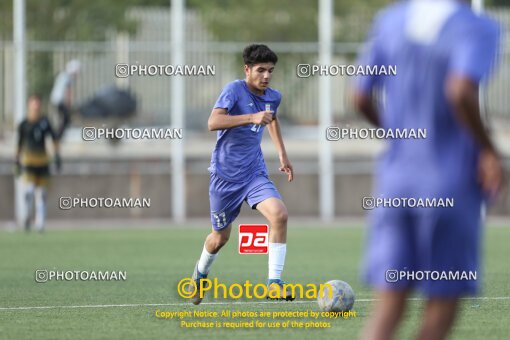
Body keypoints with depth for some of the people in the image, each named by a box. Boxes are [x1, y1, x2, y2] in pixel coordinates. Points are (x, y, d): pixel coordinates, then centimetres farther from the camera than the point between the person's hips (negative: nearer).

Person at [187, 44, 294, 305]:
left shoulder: (273, 97, 4)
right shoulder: (234, 90, -16)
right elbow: (213, 122, -32)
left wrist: (282, 154, 27)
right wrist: (252, 118, -40)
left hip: (254, 173, 4)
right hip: (225, 175, -4)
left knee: (279, 214, -23)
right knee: (220, 236, 10)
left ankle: (274, 283, -19)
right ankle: (200, 274, 44)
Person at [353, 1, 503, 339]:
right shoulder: (477, 29, -12)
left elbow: (362, 98, 8)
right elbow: (460, 91, -29)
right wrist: (488, 150, -15)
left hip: (395, 183, 4)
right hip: (450, 185, -4)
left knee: (389, 307, 1)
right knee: (443, 302, 10)